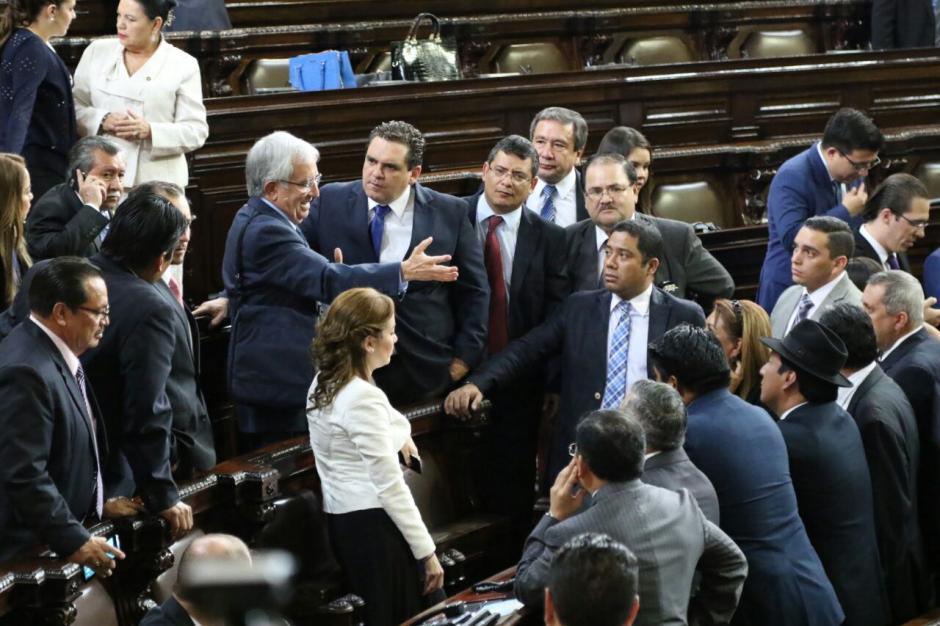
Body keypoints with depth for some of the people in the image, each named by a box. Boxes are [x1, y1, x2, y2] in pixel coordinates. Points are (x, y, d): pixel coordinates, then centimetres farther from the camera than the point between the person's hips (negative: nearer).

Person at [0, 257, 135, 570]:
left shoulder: (58, 354, 7)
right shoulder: (28, 372, -24)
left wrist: (98, 502, 16)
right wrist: (74, 541, -23)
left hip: (63, 533, 10)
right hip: (33, 552, -10)